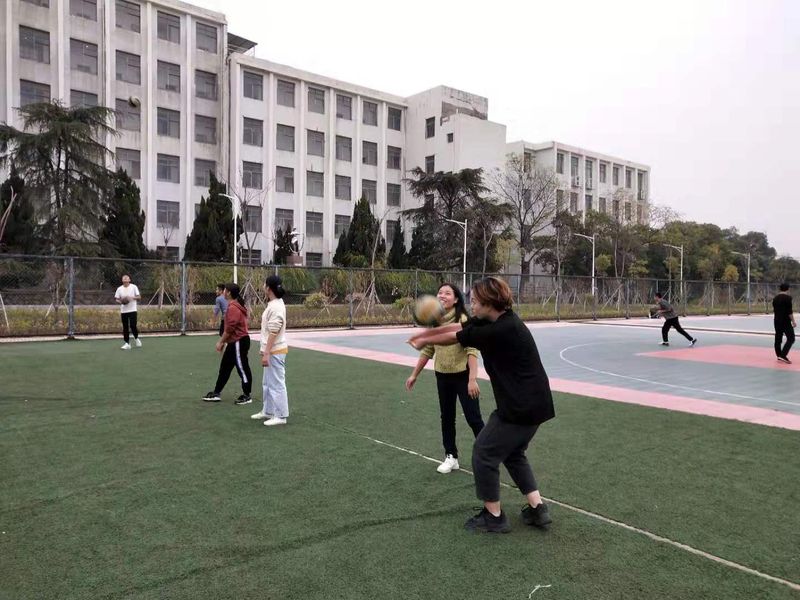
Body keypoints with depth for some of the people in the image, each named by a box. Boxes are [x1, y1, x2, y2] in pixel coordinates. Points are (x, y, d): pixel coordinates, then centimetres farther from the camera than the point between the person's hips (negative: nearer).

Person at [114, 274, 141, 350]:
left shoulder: (133, 287, 1)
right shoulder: (119, 289, 7)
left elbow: (139, 297, -1)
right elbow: (116, 299, 9)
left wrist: (132, 298, -18)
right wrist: (120, 302, -12)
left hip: (132, 310, -3)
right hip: (123, 311, 3)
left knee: (133, 326, -10)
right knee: (125, 328, 4)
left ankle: (136, 338, 17)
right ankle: (127, 343, 11)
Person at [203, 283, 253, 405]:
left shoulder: (233, 308, -19)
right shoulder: (234, 306, 13)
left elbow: (229, 329, -22)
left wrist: (220, 342, -13)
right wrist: (223, 341, 21)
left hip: (239, 343, -11)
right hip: (234, 343, 11)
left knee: (242, 368, 0)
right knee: (225, 367, 15)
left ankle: (246, 396, 10)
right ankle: (216, 393, 24)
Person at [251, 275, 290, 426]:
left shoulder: (276, 307, -20)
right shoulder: (273, 304, 11)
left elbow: (273, 333, -23)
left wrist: (266, 353, -23)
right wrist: (266, 352, 19)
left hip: (275, 352, -11)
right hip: (271, 351, 11)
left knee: (277, 384, -3)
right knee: (268, 383, 20)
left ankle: (281, 416, 5)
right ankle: (268, 411, 32)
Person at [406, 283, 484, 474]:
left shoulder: (463, 320, -17)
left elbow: (472, 351, -21)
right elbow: (427, 351, 11)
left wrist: (472, 379, -29)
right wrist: (414, 375, 14)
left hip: (463, 375, -5)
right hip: (442, 376, 6)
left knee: (473, 417, 0)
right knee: (446, 417, 13)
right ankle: (451, 456, 28)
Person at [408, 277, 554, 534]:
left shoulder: (501, 330, -23)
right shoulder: (497, 320, 4)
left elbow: (455, 338, -12)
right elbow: (458, 327, 12)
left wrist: (424, 341, 4)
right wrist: (425, 333, 13)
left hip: (521, 408, -10)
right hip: (534, 403, 10)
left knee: (484, 453, 4)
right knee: (513, 454, 24)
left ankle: (494, 517, 18)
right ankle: (538, 510, 25)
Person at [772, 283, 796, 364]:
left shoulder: (775, 298, 8)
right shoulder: (788, 298, -12)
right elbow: (789, 311, -16)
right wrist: (793, 321, -11)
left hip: (777, 320, 7)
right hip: (785, 321, -7)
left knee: (778, 338, 12)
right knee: (791, 338, -5)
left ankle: (779, 355, 20)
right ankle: (783, 355, -15)